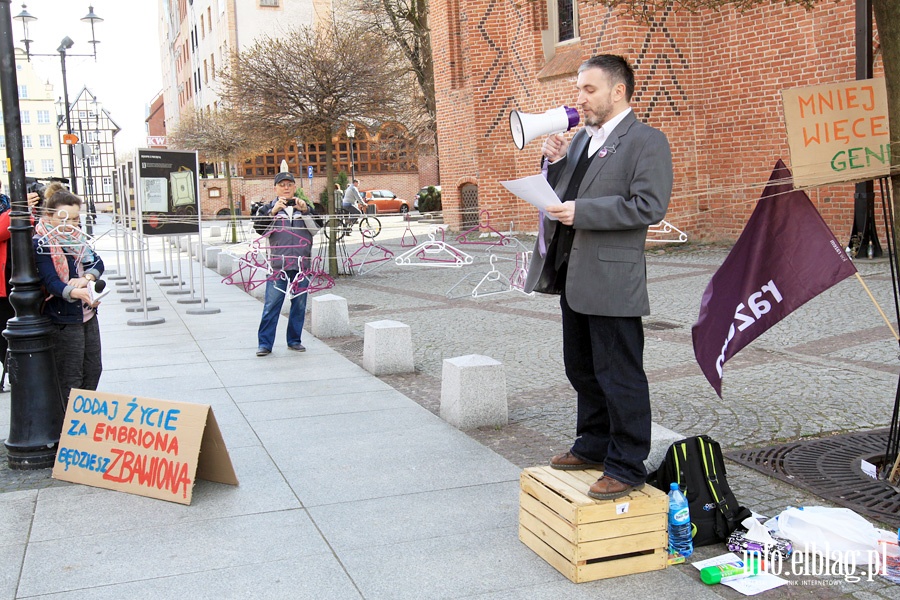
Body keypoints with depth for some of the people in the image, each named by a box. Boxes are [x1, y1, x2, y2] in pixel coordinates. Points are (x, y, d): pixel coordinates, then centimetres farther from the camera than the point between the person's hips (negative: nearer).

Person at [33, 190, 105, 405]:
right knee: (70, 379, -3)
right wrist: (74, 292, -42)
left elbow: (97, 263, 4)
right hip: (63, 318, -8)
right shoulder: (41, 244, -13)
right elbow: (50, 282, -22)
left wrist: (85, 278, -18)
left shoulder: (76, 238, 9)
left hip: (87, 314, 8)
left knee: (93, 369, 16)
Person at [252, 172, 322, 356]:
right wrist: (273, 212, -19)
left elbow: (315, 229, 1)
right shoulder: (268, 208, 9)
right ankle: (264, 343, 0)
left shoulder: (305, 207, 15)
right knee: (271, 306, -5)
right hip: (277, 265, -2)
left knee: (299, 304, 7)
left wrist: (305, 211, -13)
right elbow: (260, 228, -7)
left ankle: (294, 340, 19)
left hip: (301, 264, 3)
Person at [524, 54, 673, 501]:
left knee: (619, 376, -1)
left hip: (612, 280, -9)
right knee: (582, 370, 19)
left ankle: (627, 466, 11)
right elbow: (559, 195, 20)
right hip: (573, 277, 9)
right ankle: (593, 447, 35)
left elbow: (649, 206, -19)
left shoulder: (647, 141, -8)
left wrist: (582, 211, -22)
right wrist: (554, 161, 2)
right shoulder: (581, 138, 18)